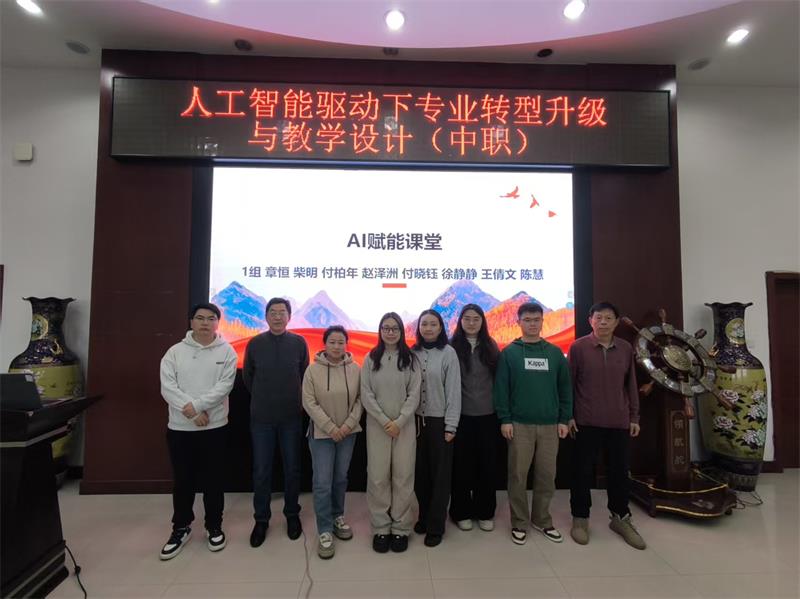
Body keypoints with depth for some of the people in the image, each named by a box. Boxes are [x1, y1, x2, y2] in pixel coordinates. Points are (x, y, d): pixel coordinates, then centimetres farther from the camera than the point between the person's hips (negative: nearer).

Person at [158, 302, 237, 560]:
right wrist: (191, 412, -17)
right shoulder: (175, 352, -1)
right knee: (182, 480, 14)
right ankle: (181, 527, 34)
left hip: (215, 426, -1)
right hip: (179, 427, 2)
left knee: (213, 480, 10)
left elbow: (224, 387, -13)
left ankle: (214, 526, 29)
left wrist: (196, 405, -20)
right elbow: (167, 387, -8)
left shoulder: (226, 351, -5)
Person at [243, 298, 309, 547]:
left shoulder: (299, 343, -4)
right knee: (261, 471, 8)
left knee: (292, 469, 11)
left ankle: (292, 514, 30)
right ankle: (261, 519, 26)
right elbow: (247, 376, 9)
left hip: (292, 417, 0)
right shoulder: (255, 343, -4)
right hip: (261, 417, 0)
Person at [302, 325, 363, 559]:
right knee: (323, 483, -1)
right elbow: (309, 402, -11)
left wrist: (349, 424, -11)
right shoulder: (313, 369, -10)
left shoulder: (355, 369, -5)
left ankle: (338, 516, 37)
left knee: (341, 478, 17)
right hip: (321, 433, -2)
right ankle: (325, 531, 13)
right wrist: (330, 427, -14)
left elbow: (360, 399, -1)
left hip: (348, 433, 3)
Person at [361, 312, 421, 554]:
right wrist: (384, 420, -11)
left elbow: (414, 394, -3)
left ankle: (400, 528, 20)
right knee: (378, 477, 4)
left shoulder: (410, 359, 1)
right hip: (377, 425, 0)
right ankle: (380, 528, 20)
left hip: (405, 426, 0)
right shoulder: (370, 359, 2)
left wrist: (399, 422, -12)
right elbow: (366, 394, -2)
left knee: (403, 477, 5)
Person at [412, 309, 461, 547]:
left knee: (440, 475, 7)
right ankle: (424, 516, 32)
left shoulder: (448, 352, -7)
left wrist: (451, 426, -10)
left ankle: (435, 526, 20)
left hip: (439, 421, -3)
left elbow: (454, 390, -8)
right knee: (420, 473, 13)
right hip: (417, 420, 3)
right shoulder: (412, 353, 3)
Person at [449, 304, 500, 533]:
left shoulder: (491, 347, 6)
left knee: (487, 463, 11)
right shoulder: (452, 346, -4)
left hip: (488, 414, 3)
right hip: (461, 415, -3)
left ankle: (485, 512, 28)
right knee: (461, 464, 8)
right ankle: (461, 512, 25)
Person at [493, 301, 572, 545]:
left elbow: (565, 387, 7)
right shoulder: (509, 353, -3)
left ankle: (542, 519, 30)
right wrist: (505, 419, -10)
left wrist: (564, 419, 3)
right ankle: (519, 522, 21)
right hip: (519, 424, -2)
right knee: (518, 476, 5)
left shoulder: (555, 352, 6)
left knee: (546, 476, 11)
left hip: (549, 425, 3)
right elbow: (501, 388, -5)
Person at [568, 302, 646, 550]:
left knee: (619, 471, 14)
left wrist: (634, 417, 9)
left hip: (619, 422, 3)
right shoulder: (578, 347, -7)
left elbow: (631, 385, 10)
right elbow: (568, 384, -4)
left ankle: (620, 518, 33)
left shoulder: (626, 348, 4)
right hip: (587, 422, -3)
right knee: (583, 471, 6)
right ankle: (580, 518, 23)